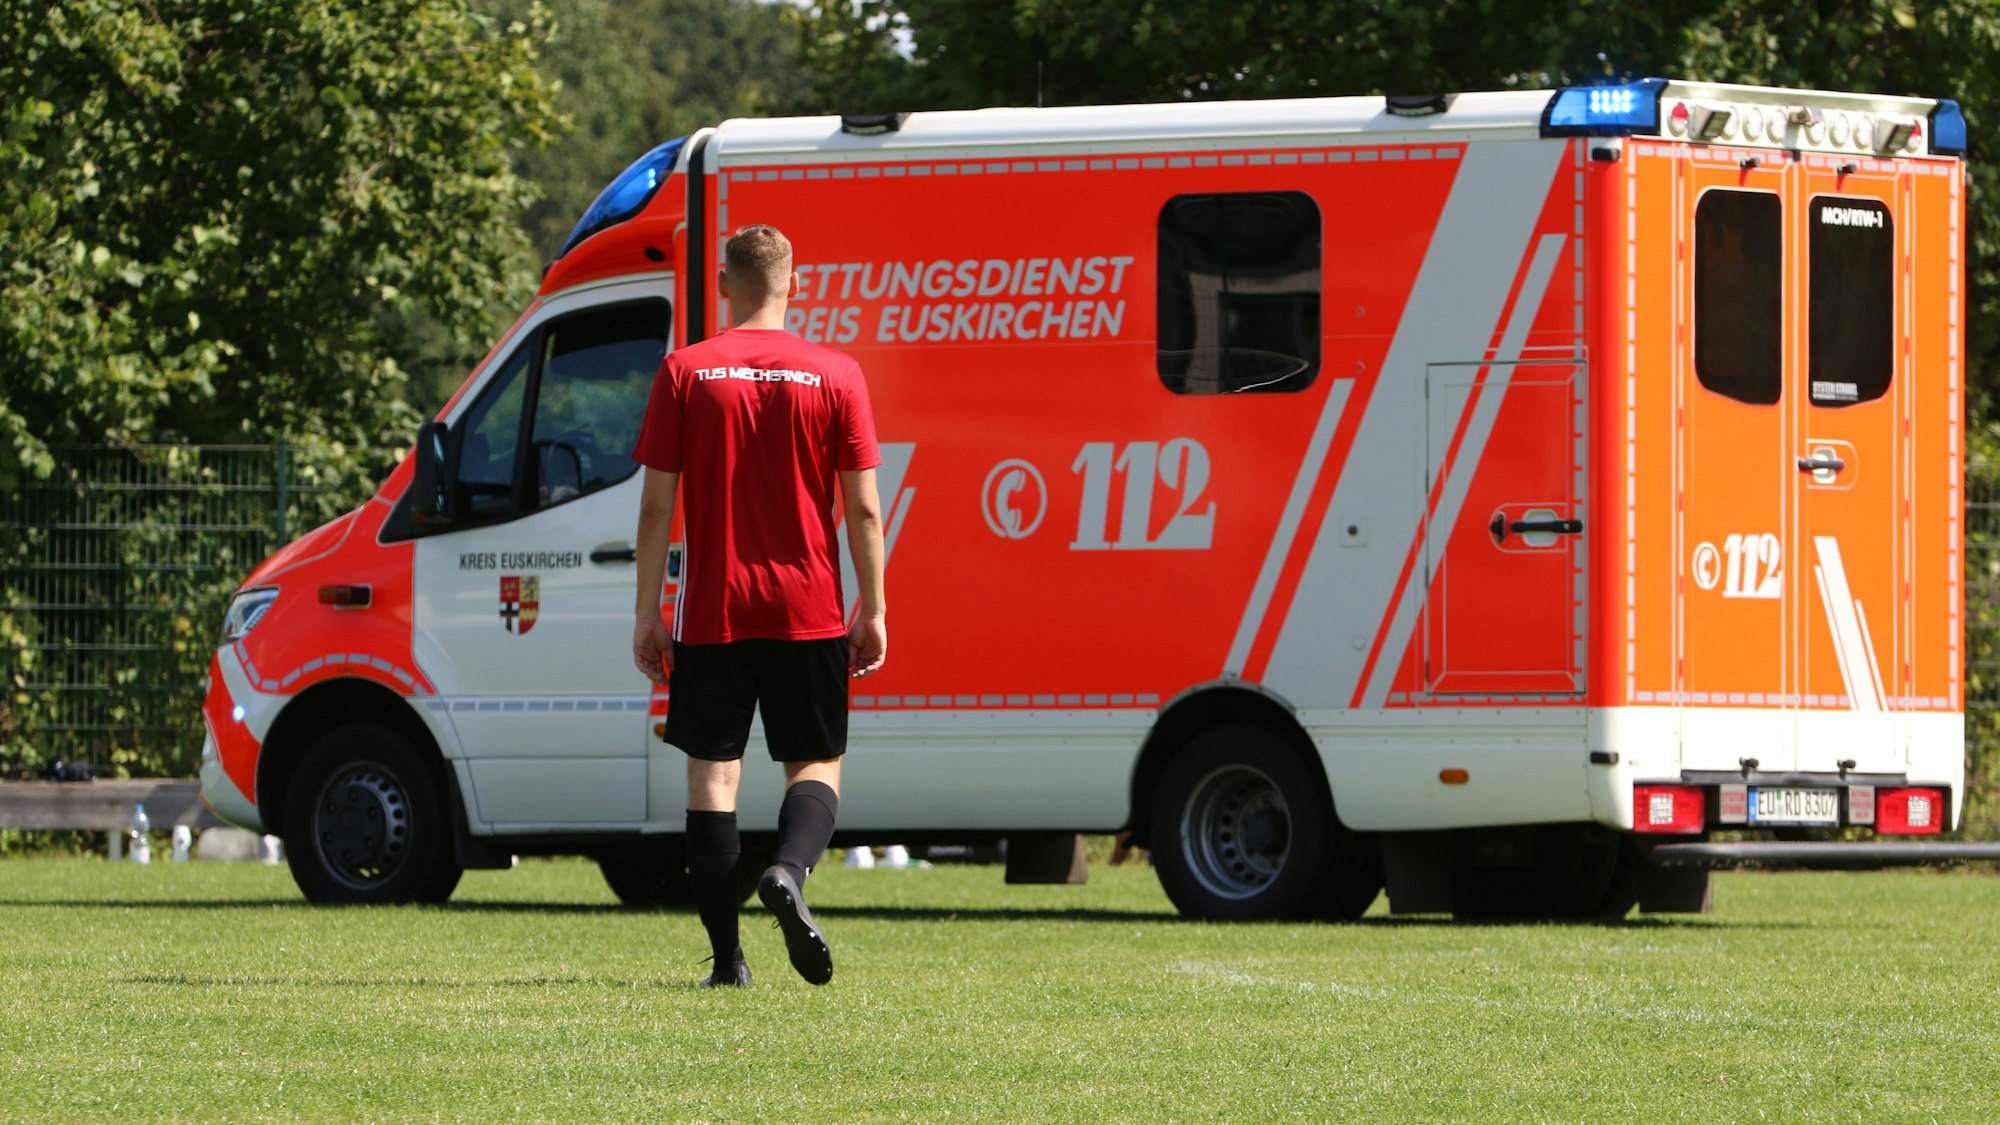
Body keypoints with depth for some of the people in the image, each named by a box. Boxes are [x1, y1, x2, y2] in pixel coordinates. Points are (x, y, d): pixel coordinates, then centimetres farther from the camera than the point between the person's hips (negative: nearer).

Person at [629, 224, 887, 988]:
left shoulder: (684, 373, -1)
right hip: (808, 611, 0)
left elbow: (656, 504, -2)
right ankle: (789, 871, -19)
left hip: (712, 611, 0)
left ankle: (727, 956, 1)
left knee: (713, 772, 5)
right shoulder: (835, 376, 0)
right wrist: (873, 610, 6)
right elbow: (863, 508, -1)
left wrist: (647, 612, 3)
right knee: (816, 763, 11)